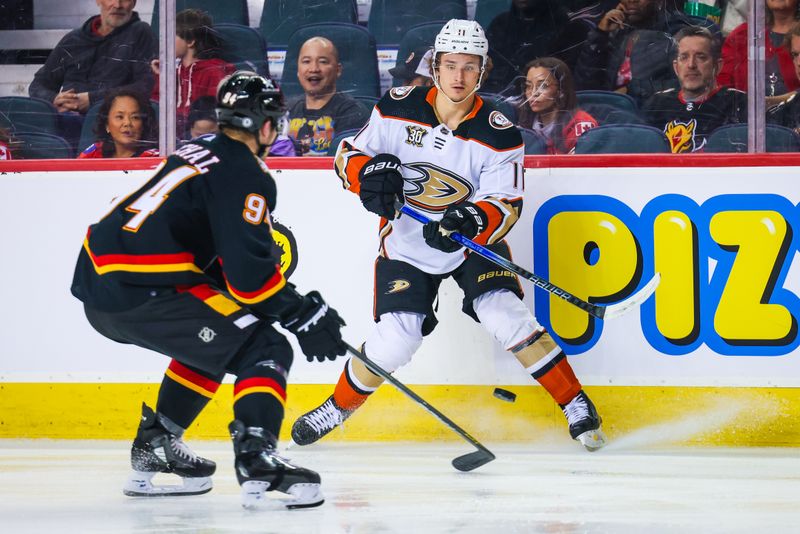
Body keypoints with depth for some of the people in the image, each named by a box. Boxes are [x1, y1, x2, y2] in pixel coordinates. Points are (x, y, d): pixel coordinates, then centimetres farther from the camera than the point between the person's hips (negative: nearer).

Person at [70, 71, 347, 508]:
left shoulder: (199, 151, 20)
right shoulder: (247, 177, -8)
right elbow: (248, 270, -16)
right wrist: (303, 315, -6)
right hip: (140, 295, -9)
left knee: (217, 338, 30)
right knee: (264, 351, -5)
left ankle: (155, 446, 30)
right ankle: (256, 459, -23)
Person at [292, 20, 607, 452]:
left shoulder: (498, 133, -17)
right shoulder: (398, 109, -12)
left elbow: (506, 205, -17)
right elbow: (349, 153, -2)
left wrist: (473, 221, -38)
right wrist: (370, 175, -25)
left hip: (474, 244, -1)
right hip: (406, 244, 1)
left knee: (504, 315, -21)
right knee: (394, 341, -13)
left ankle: (576, 405, -7)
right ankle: (338, 407, 13)